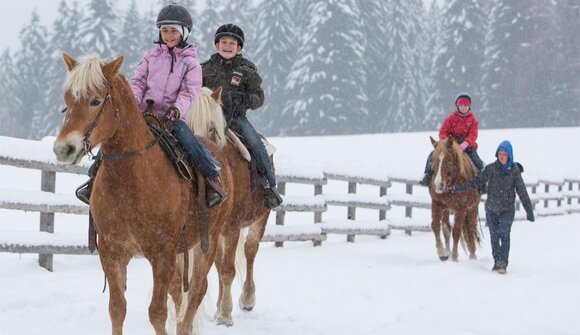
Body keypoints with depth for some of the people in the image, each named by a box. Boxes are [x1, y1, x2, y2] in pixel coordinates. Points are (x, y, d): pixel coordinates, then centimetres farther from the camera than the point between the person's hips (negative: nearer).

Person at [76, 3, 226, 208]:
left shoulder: (190, 62, 3)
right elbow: (138, 81, 8)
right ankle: (97, 172, -5)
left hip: (173, 116, -3)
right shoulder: (151, 56, 13)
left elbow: (189, 92, -6)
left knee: (186, 138, -32)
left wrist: (177, 109, -26)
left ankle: (213, 178, -25)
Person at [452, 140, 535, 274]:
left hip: (507, 209, -3)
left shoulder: (514, 171, -6)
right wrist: (458, 188, 1)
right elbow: (477, 182, 6)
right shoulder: (491, 169, -2)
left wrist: (529, 210, -10)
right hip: (491, 209, 3)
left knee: (504, 235, -16)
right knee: (494, 237, 9)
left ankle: (503, 263, -16)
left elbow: (522, 192, -6)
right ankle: (497, 261, 21)